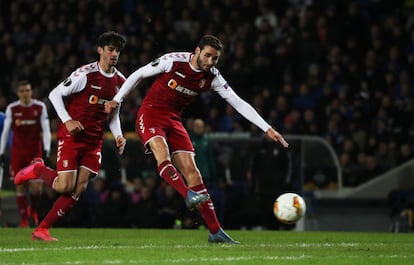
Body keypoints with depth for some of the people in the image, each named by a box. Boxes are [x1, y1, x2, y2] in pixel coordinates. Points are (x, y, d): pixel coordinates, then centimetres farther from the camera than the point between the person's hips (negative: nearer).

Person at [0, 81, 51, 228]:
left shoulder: (40, 107, -1)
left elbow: (46, 129, -3)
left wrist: (46, 149, -15)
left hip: (35, 151, -1)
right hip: (17, 152, 1)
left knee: (37, 186, -8)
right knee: (20, 186, -1)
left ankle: (33, 210, 22)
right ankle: (24, 220, 6)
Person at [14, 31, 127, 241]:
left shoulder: (120, 81, 8)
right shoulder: (85, 74, -13)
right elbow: (55, 94, -9)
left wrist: (118, 136, 3)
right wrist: (67, 120, -19)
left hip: (94, 141, 6)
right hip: (71, 136, -6)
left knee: (79, 189, -4)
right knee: (65, 186, -14)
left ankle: (42, 230, 3)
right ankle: (37, 170, 17)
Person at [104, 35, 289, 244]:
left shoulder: (212, 77, -3)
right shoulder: (174, 61, -15)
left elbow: (238, 103, -3)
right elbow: (138, 74, -4)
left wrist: (267, 129, -8)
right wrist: (117, 99, -8)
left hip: (174, 120, 4)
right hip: (150, 113, -4)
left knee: (191, 170, -4)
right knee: (162, 155, -33)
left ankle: (215, 231, -6)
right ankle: (190, 196, -51)